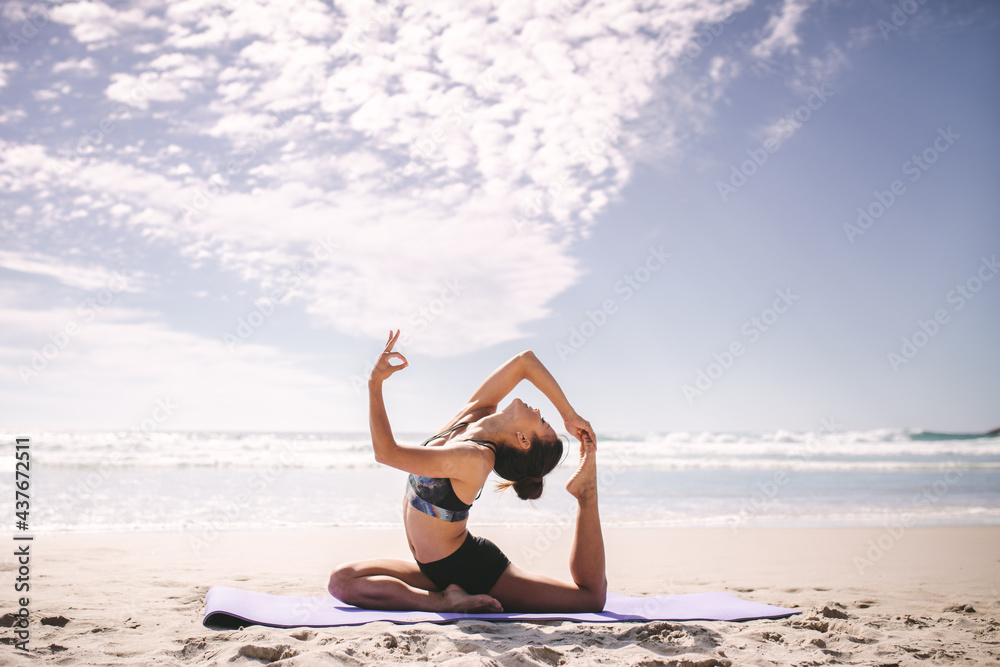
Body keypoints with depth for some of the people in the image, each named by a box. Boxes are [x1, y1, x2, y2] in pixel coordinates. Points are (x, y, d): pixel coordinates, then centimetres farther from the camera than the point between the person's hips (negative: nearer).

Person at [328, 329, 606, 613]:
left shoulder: (474, 458, -28)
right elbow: (525, 361, 0)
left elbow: (387, 452, -28)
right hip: (434, 570, 9)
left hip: (473, 570, -9)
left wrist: (374, 382, -24)